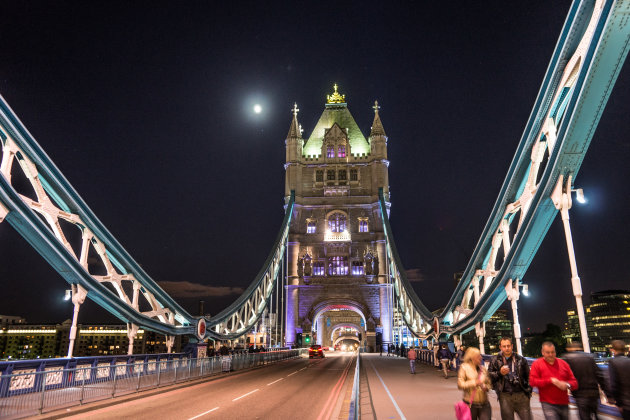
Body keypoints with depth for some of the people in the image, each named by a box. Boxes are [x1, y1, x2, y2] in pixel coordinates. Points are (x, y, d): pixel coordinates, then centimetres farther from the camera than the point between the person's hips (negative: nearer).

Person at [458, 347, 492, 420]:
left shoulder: (482, 368, 12)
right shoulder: (464, 367, -2)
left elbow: (488, 382, 21)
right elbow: (460, 384, -9)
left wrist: (486, 387, -2)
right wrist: (474, 383, -18)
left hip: (484, 404, 4)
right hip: (471, 404, -3)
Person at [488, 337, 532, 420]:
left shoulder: (521, 359, 8)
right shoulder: (495, 360, 4)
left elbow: (528, 376, 15)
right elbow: (489, 375, 4)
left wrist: (528, 390, 9)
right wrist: (499, 373, -11)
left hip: (521, 395, 1)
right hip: (505, 396, -1)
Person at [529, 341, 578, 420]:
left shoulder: (563, 363, 8)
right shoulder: (537, 364, -2)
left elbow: (574, 382, 10)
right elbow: (532, 382, -10)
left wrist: (567, 385, -14)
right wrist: (551, 380, -15)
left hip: (564, 404, 4)